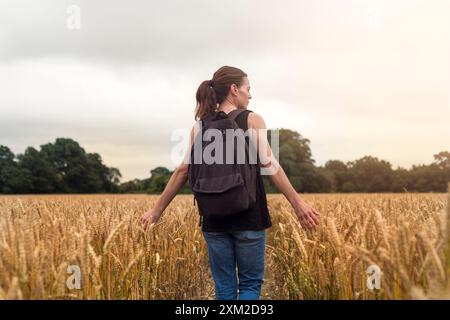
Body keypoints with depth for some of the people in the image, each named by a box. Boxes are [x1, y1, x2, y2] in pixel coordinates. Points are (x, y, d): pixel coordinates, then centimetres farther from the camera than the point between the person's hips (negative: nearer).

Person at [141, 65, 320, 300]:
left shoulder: (200, 127, 7)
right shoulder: (252, 120, -3)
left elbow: (183, 170, 3)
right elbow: (270, 165, -11)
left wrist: (157, 209, 9)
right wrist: (298, 204, -10)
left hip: (214, 218, 4)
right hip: (248, 216, -3)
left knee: (224, 287, 12)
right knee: (250, 284, 9)